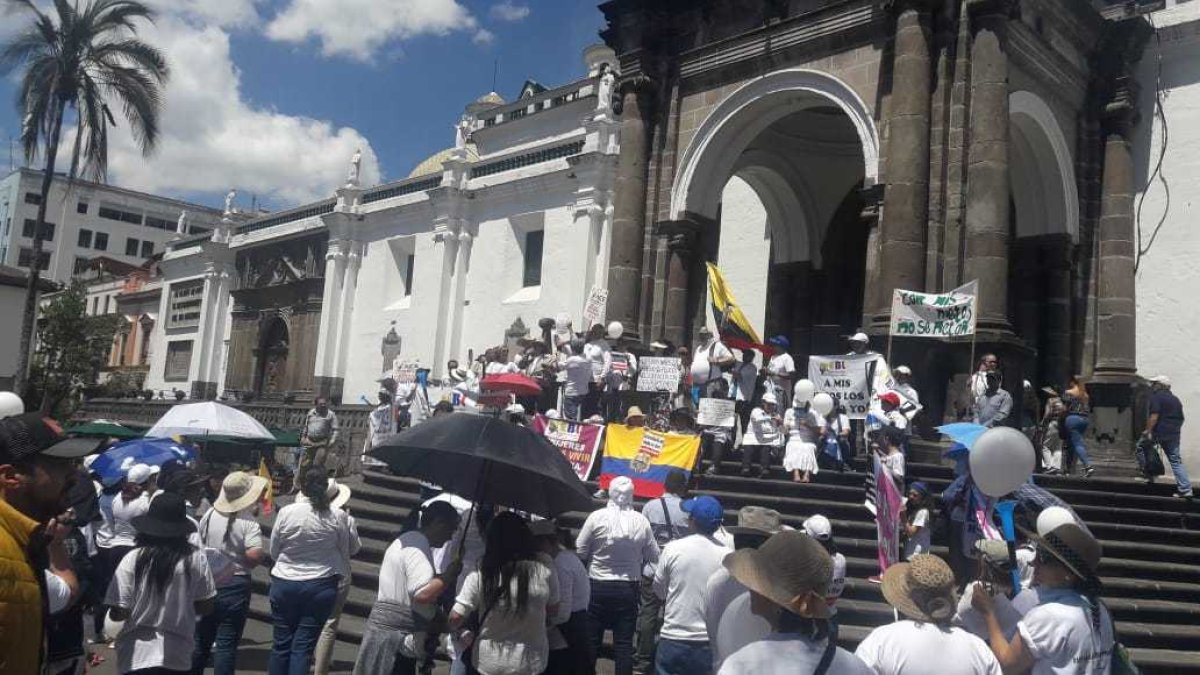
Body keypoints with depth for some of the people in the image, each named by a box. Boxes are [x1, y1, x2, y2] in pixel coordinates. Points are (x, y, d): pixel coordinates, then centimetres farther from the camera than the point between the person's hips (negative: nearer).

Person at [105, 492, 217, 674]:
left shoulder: (132, 560, -14)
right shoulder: (196, 559, -10)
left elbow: (117, 613, -11)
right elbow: (205, 606, -2)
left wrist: (141, 610, 9)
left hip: (136, 656, -1)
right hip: (178, 655, 1)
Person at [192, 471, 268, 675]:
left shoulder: (209, 515, 0)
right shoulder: (248, 522, -16)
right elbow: (254, 555, -26)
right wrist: (264, 555, -6)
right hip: (235, 585, -5)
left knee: (201, 639, 19)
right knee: (227, 643, 2)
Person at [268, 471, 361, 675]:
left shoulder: (286, 512, -7)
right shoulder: (339, 516, -10)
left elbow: (273, 551, 3)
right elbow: (353, 548, 4)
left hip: (284, 584, 1)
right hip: (321, 587, -1)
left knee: (282, 643, 13)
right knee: (303, 647, 4)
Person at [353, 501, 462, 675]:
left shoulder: (410, 540, 16)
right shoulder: (418, 546, -17)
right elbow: (423, 594, -27)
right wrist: (450, 573, -16)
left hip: (399, 636, 10)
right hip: (395, 637, -10)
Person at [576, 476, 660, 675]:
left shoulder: (596, 517, -12)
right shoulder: (641, 521, -7)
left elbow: (580, 552, -7)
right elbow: (653, 556, 1)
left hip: (598, 586, -1)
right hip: (629, 588, 1)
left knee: (592, 638, 12)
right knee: (624, 641, 8)